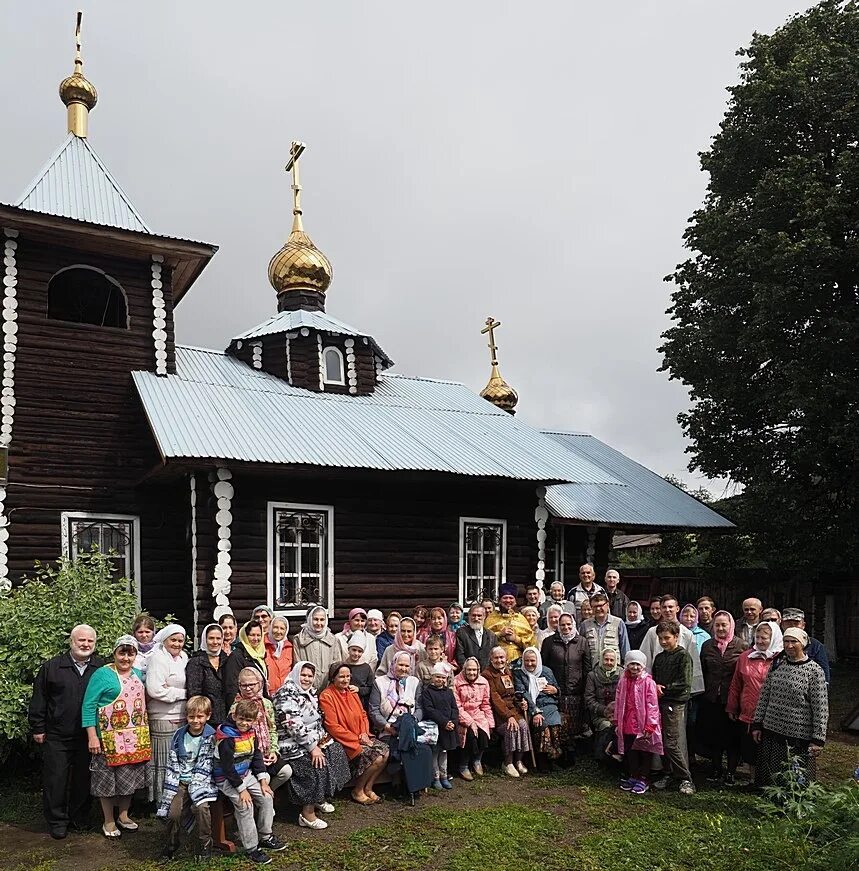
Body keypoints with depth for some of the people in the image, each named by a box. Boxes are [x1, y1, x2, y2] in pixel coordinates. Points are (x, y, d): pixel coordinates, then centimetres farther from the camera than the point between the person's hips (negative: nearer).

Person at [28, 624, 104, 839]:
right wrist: (37, 728, 0)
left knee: (83, 780, 10)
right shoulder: (51, 667, -1)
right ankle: (57, 821, 19)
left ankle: (79, 818, 26)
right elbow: (38, 700, 2)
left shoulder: (102, 668, 2)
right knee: (55, 779, 4)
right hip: (57, 737, -1)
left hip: (88, 738, 1)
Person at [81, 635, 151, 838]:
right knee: (108, 780, 3)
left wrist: (145, 733, 13)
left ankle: (123, 816, 29)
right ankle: (109, 822, 18)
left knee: (130, 778, 14)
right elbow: (88, 706, -11)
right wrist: (92, 736, -17)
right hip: (111, 739, -6)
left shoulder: (138, 674, 10)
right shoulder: (103, 674, -10)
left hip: (135, 739, 6)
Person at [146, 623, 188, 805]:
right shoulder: (157, 658, -8)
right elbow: (154, 689, -19)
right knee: (165, 762, -2)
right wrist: (183, 693, -11)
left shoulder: (183, 657, 15)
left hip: (182, 718, 7)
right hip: (164, 720, -7)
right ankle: (162, 802, 8)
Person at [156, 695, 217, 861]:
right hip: (181, 781, 3)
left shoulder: (211, 736, -6)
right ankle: (171, 845, 14)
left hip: (201, 780, -3)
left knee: (201, 807, -27)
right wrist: (170, 789, -5)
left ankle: (205, 844, -5)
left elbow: (205, 765, -7)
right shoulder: (179, 735, 1)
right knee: (174, 813, -14)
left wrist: (196, 785, -16)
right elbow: (172, 762, 3)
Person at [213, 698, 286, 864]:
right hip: (227, 779, -7)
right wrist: (241, 789, -20)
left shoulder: (250, 732, 1)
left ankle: (265, 837, 18)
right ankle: (251, 848, -5)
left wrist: (263, 780, 1)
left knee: (267, 797, 1)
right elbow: (227, 767, -22)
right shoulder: (227, 737, -23)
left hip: (246, 774, 8)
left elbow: (256, 756, 8)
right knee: (245, 806, -18)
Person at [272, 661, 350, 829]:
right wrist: (312, 747, -22)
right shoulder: (287, 695, -18)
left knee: (336, 751, 1)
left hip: (314, 740, 9)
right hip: (293, 745, -9)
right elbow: (294, 726, -23)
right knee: (318, 765, -23)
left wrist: (322, 738, 3)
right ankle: (307, 814, -12)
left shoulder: (310, 692, 11)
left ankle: (321, 797, 15)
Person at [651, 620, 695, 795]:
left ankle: (686, 779, 1)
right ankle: (667, 774, 18)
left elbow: (685, 683, -13)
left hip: (675, 703, -7)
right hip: (660, 703, 7)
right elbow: (654, 680, 22)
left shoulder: (683, 656, -6)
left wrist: (664, 688, -10)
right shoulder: (659, 657, 15)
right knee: (662, 742, 7)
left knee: (672, 744, -8)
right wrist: (655, 688, 0)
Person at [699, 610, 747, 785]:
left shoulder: (741, 645, -6)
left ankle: (731, 771, 19)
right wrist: (706, 690, 6)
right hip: (711, 699, 4)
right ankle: (717, 768, 25)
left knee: (732, 736, 5)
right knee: (712, 734, 10)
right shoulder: (707, 646, 6)